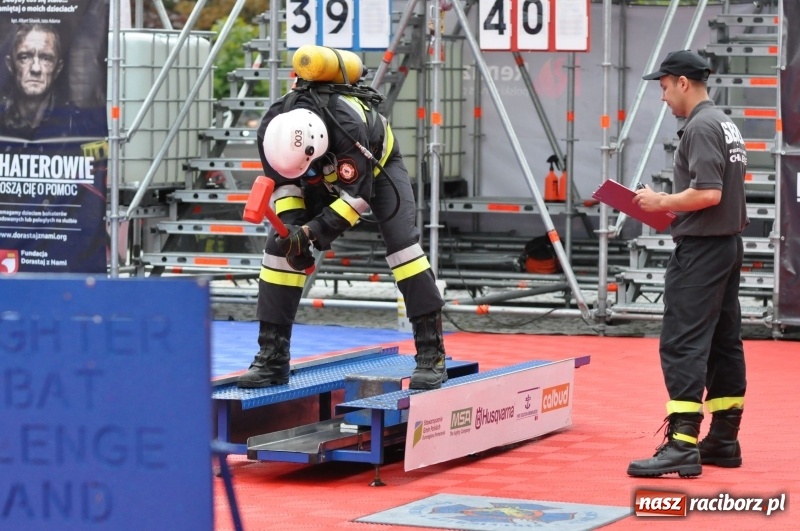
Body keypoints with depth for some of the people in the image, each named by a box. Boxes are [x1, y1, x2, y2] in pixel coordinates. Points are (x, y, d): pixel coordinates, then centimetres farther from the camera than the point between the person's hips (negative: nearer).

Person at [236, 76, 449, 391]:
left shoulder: (349, 125, -45)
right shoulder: (272, 131, -31)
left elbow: (358, 195, -36)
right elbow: (282, 184, -15)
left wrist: (311, 231, -41)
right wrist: (290, 224, -33)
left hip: (376, 166, -4)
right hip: (321, 178, 4)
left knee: (402, 241, -22)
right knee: (280, 247, -9)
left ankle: (431, 354, -16)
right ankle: (271, 357, -2)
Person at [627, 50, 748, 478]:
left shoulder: (701, 127, -15)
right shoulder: (726, 124, 16)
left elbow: (708, 192, -24)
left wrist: (661, 202, -11)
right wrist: (670, 204, 14)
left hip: (701, 250, -11)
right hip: (729, 245, 11)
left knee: (682, 345, -12)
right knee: (724, 343, 13)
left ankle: (682, 444, -17)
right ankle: (724, 439, 18)